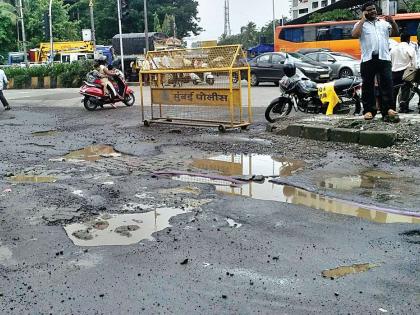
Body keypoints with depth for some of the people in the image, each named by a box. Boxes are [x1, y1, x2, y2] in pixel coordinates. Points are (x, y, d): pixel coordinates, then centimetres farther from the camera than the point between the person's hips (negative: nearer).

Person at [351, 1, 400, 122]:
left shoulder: (384, 23, 19)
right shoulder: (361, 24, 10)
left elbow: (396, 33, 15)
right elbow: (354, 35, -9)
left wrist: (392, 22, -2)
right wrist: (363, 20, -4)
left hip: (384, 58, 2)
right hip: (368, 59, -2)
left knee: (387, 83, -5)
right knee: (368, 85, 2)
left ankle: (388, 109, -5)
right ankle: (369, 110, 7)